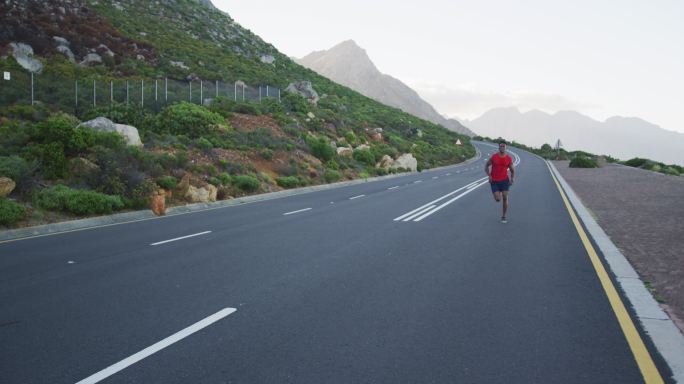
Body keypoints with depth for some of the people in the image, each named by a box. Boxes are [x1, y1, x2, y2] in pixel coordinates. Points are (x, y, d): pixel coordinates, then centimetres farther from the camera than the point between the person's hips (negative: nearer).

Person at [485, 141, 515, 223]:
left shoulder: (509, 158, -2)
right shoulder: (493, 157, -5)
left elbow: (512, 170, 8)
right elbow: (486, 166, 6)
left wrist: (512, 179, -9)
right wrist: (489, 176, -8)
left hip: (504, 180, 1)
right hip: (494, 181, -1)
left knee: (505, 198, -8)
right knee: (498, 199, -8)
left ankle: (503, 216, 7)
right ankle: (499, 193, 32)